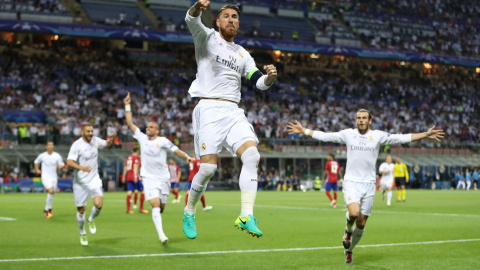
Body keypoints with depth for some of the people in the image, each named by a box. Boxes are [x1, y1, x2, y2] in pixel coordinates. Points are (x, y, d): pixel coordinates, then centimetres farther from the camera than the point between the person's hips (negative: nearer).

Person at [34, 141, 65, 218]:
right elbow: (36, 162, 18)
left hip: (54, 177, 3)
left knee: (51, 194, 7)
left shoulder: (57, 156, 0)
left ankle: (46, 210, 28)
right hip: (45, 177, -3)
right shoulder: (42, 156, -1)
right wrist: (37, 170, 7)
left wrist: (60, 166, -15)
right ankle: (49, 209, -10)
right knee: (51, 191, -24)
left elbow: (62, 165, 7)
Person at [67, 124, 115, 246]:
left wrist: (110, 140, -3)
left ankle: (91, 220, 15)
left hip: (94, 180, 3)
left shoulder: (95, 140, 2)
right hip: (80, 182, -3)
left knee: (98, 204, -18)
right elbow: (69, 162, -25)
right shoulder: (77, 145, -14)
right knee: (81, 210, 3)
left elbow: (107, 145, 21)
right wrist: (82, 167, -43)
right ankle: (82, 234, 25)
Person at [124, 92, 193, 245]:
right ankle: (161, 235, -21)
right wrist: (127, 106, 0)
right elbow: (130, 124, 4)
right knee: (155, 205, -16)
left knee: (161, 207, 7)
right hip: (149, 179, 0)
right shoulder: (142, 138, 4)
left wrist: (186, 156, -28)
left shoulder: (162, 141, -3)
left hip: (163, 179, 0)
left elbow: (176, 150, -9)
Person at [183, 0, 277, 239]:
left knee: (252, 155, -19)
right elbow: (191, 20, -13)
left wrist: (270, 76, -10)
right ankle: (189, 213, 12)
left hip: (233, 112, 4)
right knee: (208, 167, -12)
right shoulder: (207, 37, 8)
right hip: (209, 109, -4)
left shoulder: (242, 54, 22)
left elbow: (259, 82, 14)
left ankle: (246, 216, -21)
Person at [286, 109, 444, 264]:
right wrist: (303, 131, 7)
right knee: (354, 213, -27)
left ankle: (349, 251, 28)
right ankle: (348, 231, 8)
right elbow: (324, 136, 8)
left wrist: (426, 135, -5)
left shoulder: (378, 136, 1)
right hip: (351, 182, -1)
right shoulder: (348, 134, 2)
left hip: (368, 184, 1)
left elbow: (403, 138, 1)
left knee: (361, 224, 4)